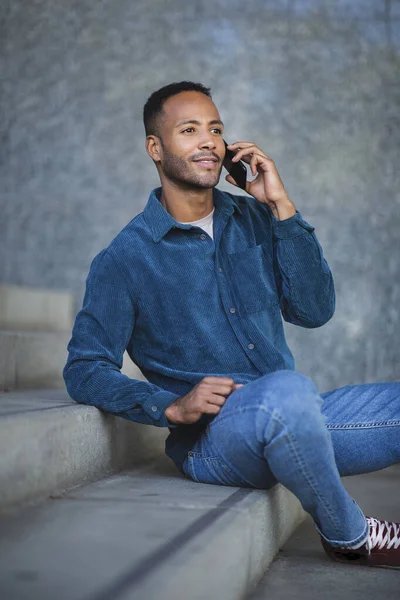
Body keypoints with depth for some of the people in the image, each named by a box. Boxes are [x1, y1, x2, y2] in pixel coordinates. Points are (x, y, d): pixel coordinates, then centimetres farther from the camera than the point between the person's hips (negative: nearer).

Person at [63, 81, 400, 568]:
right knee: (288, 391, -37)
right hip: (211, 438, -5)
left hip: (293, 420, 5)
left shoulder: (255, 220, 11)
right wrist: (174, 407, -21)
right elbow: (84, 369, -6)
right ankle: (349, 537, -13)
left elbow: (314, 310, 2)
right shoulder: (124, 259, -2)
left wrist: (282, 207, -4)